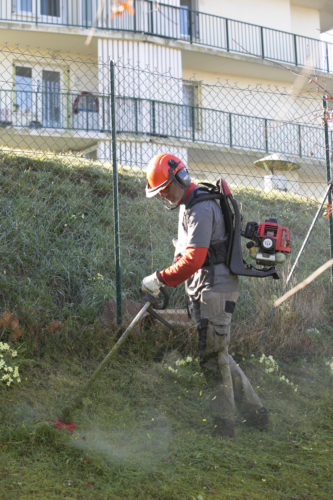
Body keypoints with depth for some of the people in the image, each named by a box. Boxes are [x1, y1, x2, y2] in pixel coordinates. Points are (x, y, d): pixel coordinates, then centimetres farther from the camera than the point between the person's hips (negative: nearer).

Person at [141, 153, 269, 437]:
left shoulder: (201, 208, -16)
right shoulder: (188, 207, 17)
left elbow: (193, 259, -25)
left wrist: (161, 279, -19)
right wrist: (166, 283, 13)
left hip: (216, 289, -10)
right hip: (203, 290, 10)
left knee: (213, 356, -7)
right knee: (217, 354, 14)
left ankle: (224, 424, 2)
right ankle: (255, 411, 22)